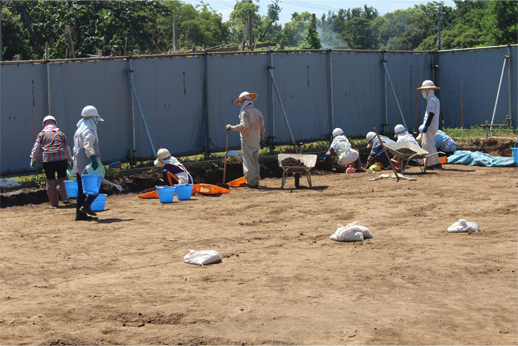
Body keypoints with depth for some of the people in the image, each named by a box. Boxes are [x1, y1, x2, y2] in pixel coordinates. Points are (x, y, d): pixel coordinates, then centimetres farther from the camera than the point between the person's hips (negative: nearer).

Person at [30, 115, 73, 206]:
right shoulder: (60, 133, 18)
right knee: (62, 178, 14)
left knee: (50, 181, 7)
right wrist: (69, 160, 26)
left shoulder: (42, 134, 12)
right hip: (61, 158, 1)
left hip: (48, 159, -1)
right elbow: (67, 148, 19)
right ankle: (65, 198, 3)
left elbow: (36, 147, 3)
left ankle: (54, 202, 9)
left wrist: (33, 159, 4)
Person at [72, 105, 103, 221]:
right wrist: (93, 158, -41)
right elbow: (88, 145, -30)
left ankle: (80, 213, 10)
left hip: (78, 165, 10)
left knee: (82, 189, 10)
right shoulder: (88, 131, -12)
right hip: (87, 164, -9)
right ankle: (86, 206, -14)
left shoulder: (79, 130, 21)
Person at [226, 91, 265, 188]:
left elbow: (244, 126, -24)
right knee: (255, 161, 14)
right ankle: (256, 181, 18)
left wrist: (232, 127, -15)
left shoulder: (245, 112, -12)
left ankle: (251, 182, -4)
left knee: (248, 162, -3)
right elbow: (262, 127, 11)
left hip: (247, 141, -7)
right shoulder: (258, 112, 9)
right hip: (256, 140, 7)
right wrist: (262, 138, 21)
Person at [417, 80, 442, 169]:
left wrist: (426, 125, -22)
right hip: (434, 126, 11)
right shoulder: (435, 99, 19)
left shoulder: (431, 100, -14)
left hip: (430, 126, -11)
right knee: (431, 145, 17)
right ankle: (436, 163, 21)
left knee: (427, 145, -10)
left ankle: (429, 164, -12)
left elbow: (431, 114, -22)